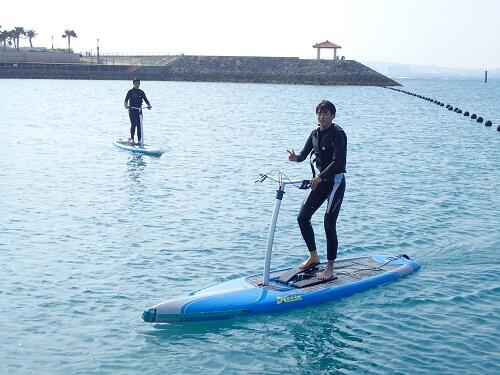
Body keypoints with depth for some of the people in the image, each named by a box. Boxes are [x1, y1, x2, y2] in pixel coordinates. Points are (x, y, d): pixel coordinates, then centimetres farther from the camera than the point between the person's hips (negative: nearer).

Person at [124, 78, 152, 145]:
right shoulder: (130, 91, -1)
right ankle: (132, 139, -8)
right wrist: (126, 105, -29)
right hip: (132, 110, -4)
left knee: (139, 126, 2)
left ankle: (139, 141, 6)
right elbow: (126, 100, -8)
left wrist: (149, 105, -11)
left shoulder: (141, 92, 11)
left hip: (139, 110, 4)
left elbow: (146, 100, 9)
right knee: (133, 124, -16)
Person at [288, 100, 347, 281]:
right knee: (302, 217, 6)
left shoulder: (338, 134, -15)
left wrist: (321, 176, -34)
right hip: (320, 181, 8)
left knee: (329, 223, -11)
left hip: (335, 181, -8)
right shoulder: (315, 133, 8)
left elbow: (337, 162, -24)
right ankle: (313, 257, 23)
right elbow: (304, 154, 8)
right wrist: (296, 157, -15)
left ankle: (330, 269, -4)